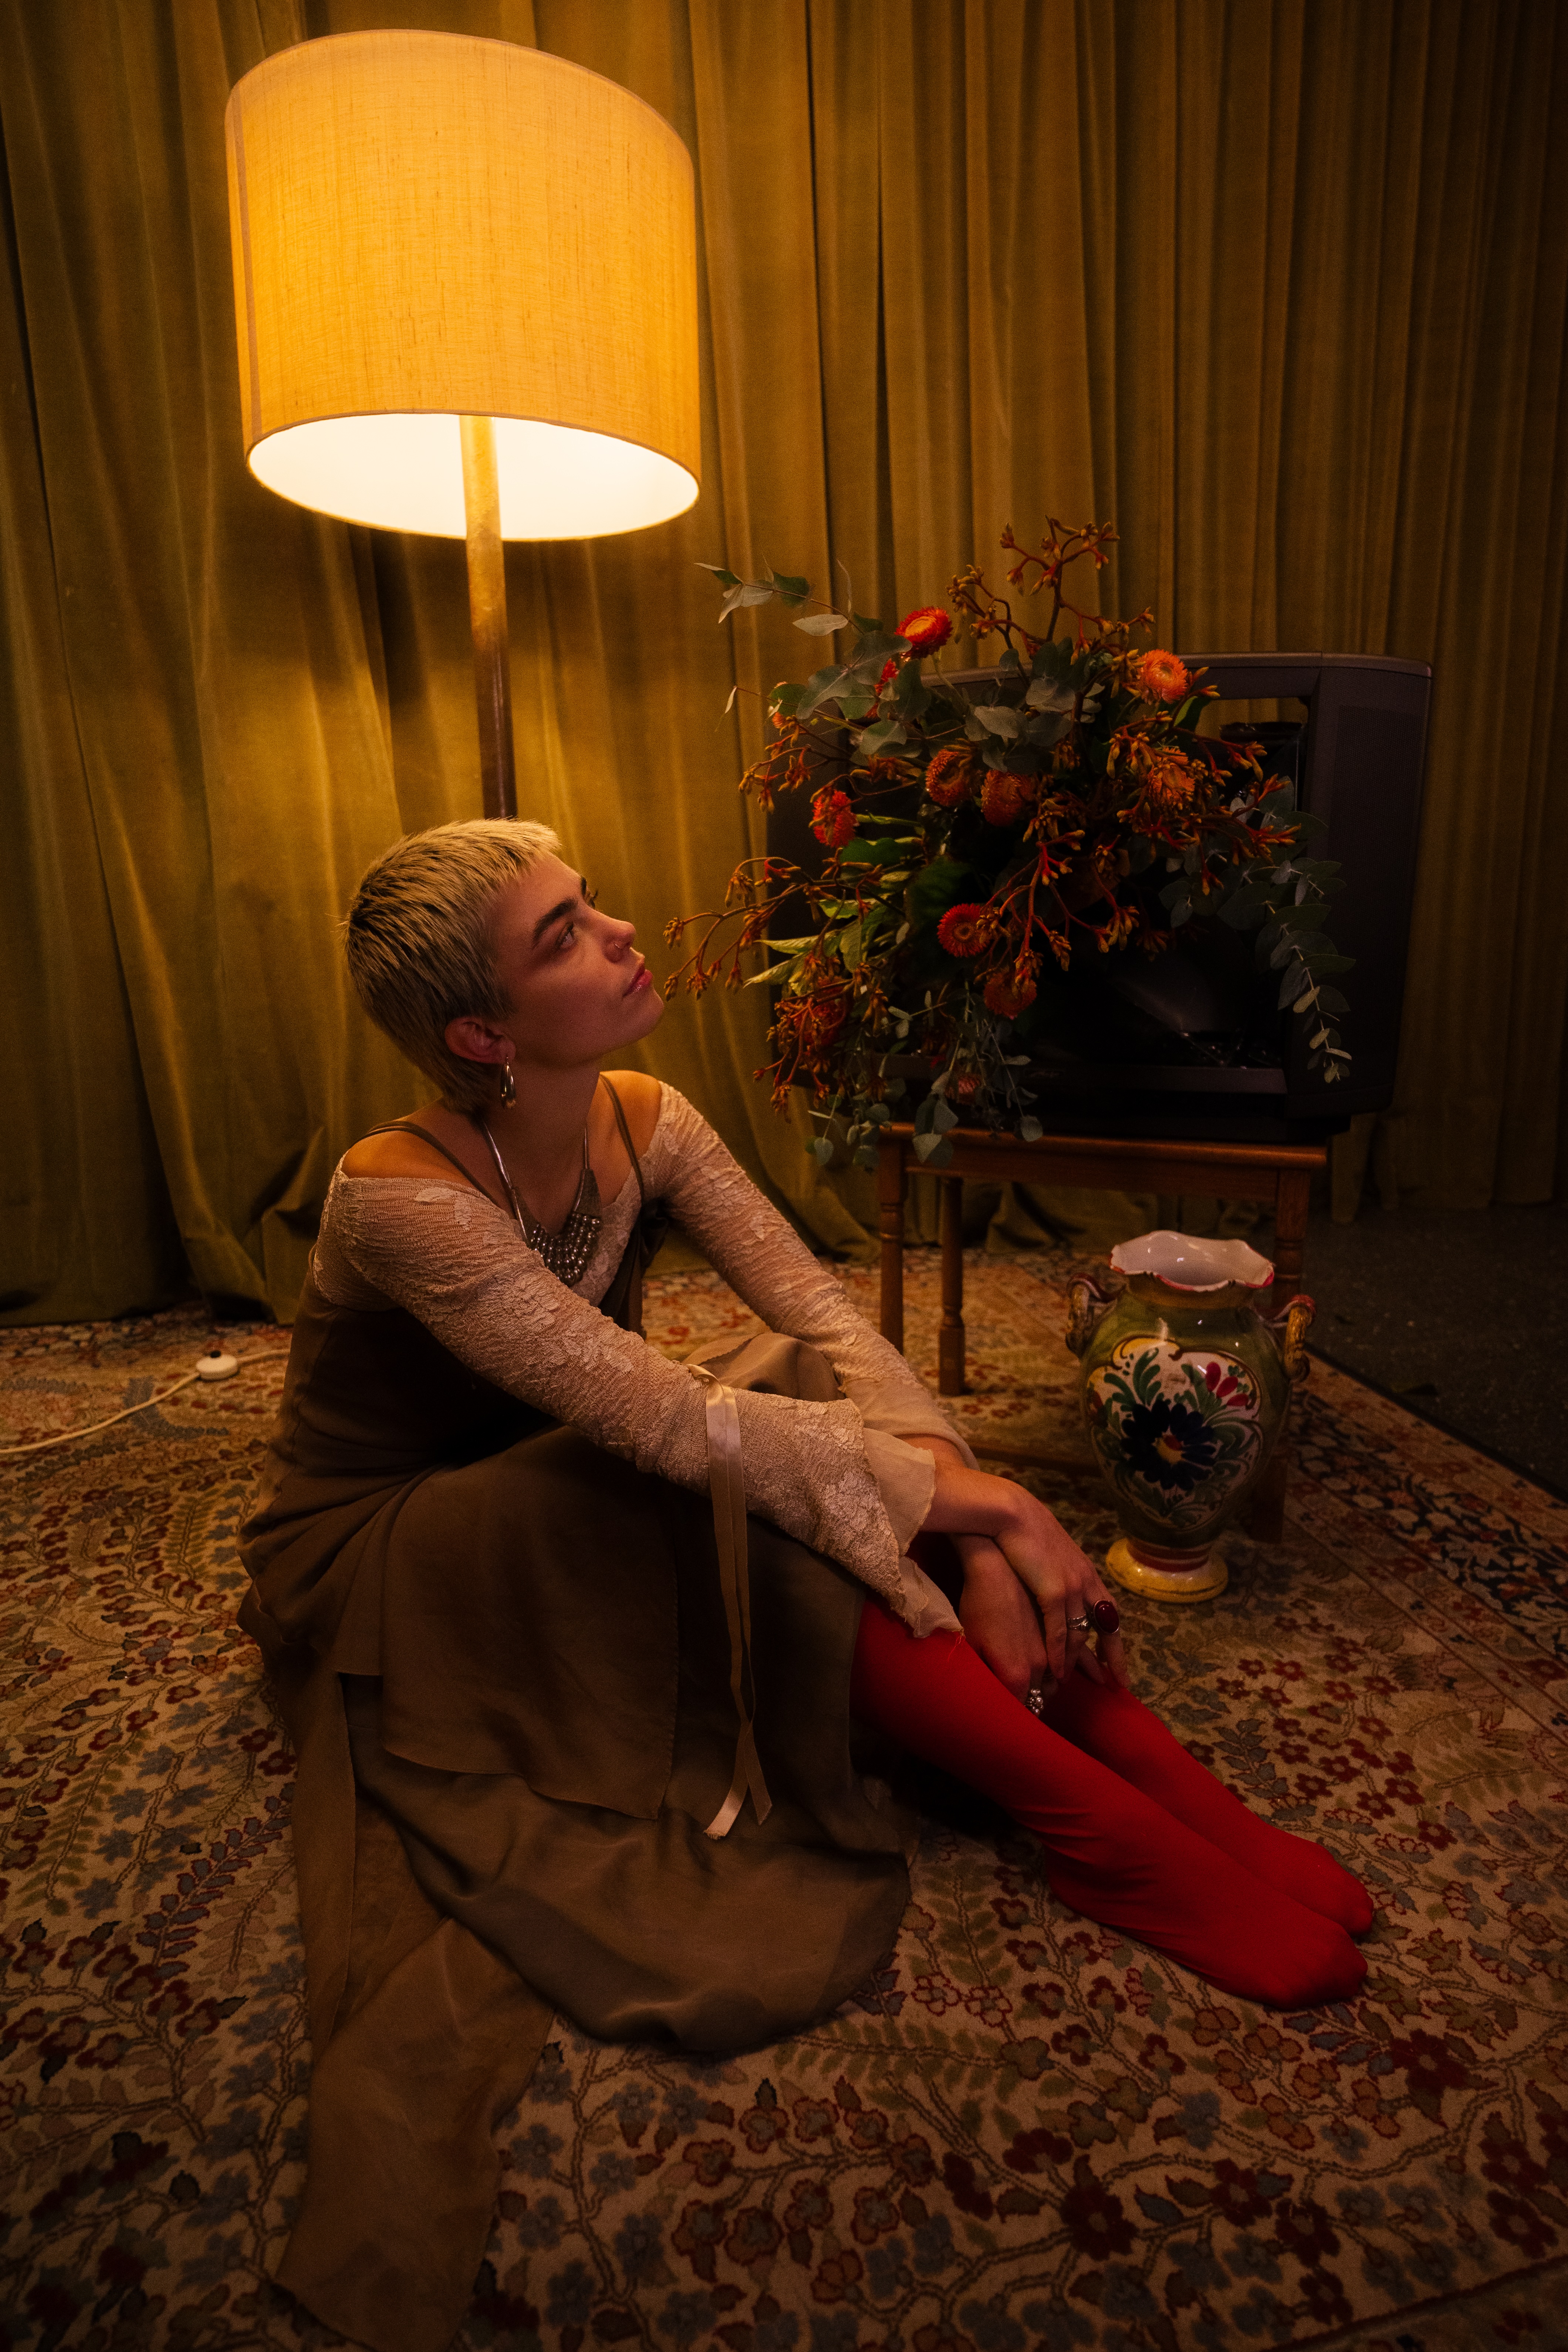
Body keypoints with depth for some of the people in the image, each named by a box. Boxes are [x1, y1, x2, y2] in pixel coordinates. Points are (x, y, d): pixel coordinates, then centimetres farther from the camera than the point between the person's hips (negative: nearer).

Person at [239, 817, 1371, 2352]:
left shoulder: (643, 1124, -9)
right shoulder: (400, 1199, -28)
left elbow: (823, 1314, -16)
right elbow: (658, 1416, -35)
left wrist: (976, 1526, -28)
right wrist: (966, 1492, -31)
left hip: (570, 1509, 6)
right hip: (378, 1557, -5)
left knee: (826, 1413, -19)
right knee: (759, 1494, -31)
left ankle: (1183, 1800, -18)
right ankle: (1099, 1832, -22)